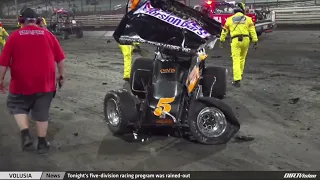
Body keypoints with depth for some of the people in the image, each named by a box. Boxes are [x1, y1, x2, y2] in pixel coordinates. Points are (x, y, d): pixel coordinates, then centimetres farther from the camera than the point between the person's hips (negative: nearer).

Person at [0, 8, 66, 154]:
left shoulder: (14, 36, -2)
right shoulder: (47, 34, 3)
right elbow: (60, 58, 4)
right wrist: (61, 75, 15)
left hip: (21, 83, -1)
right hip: (45, 83, 2)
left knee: (17, 107, 20)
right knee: (42, 114, 12)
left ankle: (25, 135, 3)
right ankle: (42, 143, 20)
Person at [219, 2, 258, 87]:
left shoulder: (230, 19, 7)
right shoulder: (248, 19, 7)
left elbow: (225, 30, 14)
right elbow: (252, 30, 1)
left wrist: (222, 40, 27)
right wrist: (255, 41, 2)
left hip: (235, 40, -2)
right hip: (245, 40, 2)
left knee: (236, 60, -6)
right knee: (242, 58, 22)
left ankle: (237, 79, -15)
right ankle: (240, 74, 37)